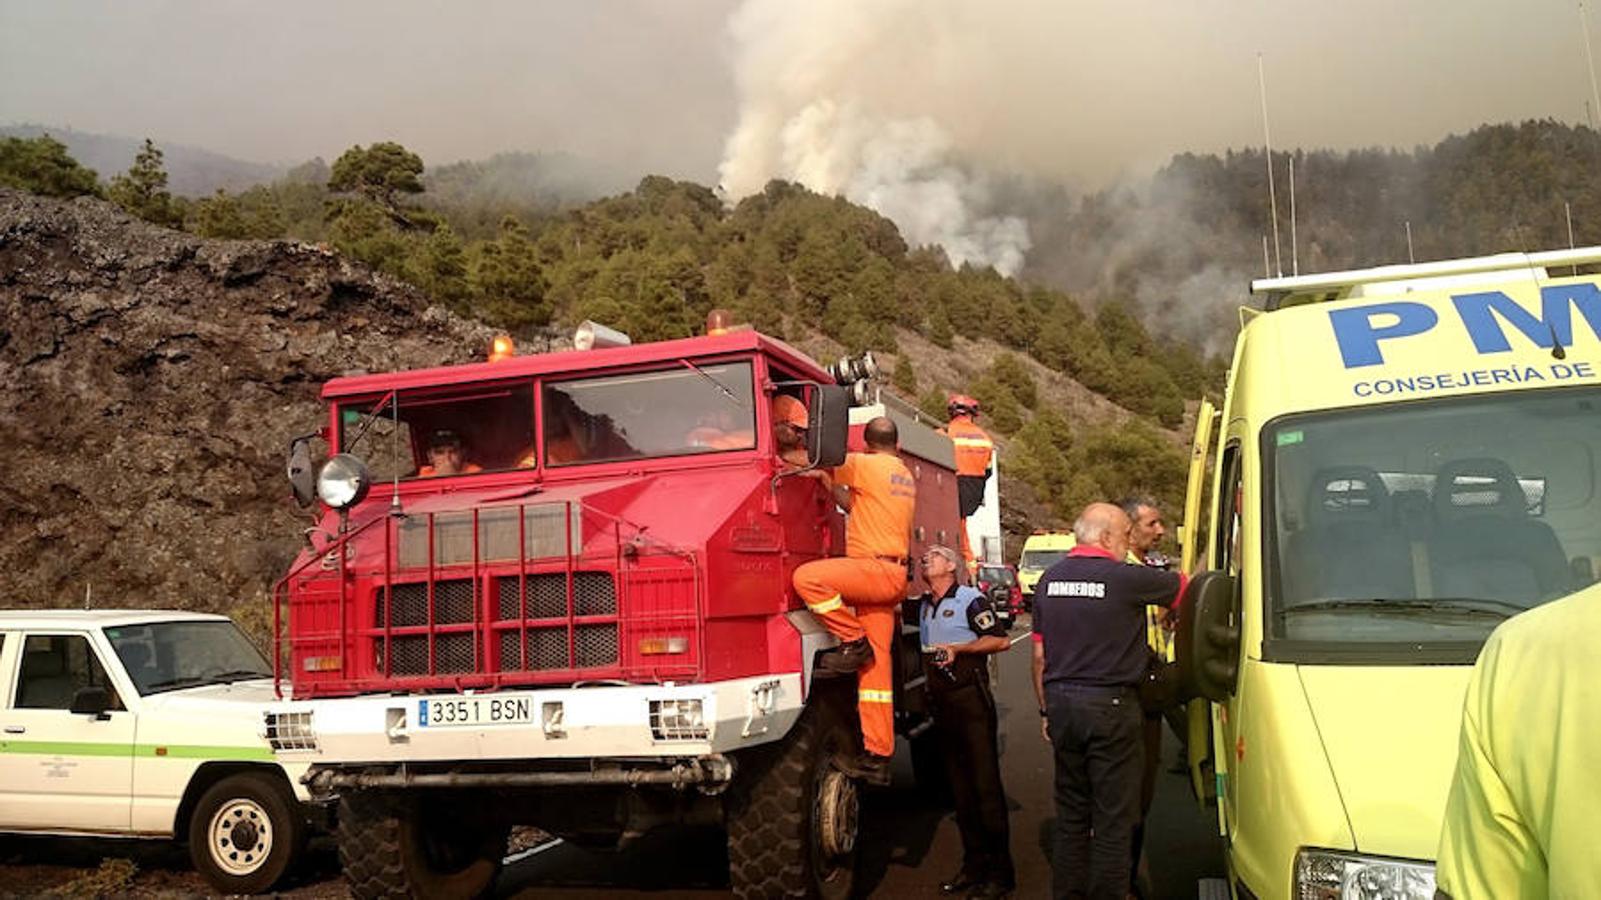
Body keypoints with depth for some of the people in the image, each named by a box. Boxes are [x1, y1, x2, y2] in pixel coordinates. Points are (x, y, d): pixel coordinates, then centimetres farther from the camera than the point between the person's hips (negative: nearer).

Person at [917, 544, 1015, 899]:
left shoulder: (971, 600, -6)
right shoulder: (922, 605, 14)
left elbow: (1001, 640, -12)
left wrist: (958, 648, -19)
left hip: (971, 700, -7)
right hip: (941, 703, 7)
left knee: (986, 786, -5)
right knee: (960, 786, 11)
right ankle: (974, 865, 19)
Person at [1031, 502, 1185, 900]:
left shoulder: (1049, 580, 7)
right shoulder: (1126, 578, -12)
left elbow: (1039, 656, 11)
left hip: (1061, 704, 6)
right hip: (1110, 706, -6)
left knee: (1070, 815, 16)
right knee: (1113, 820, 4)